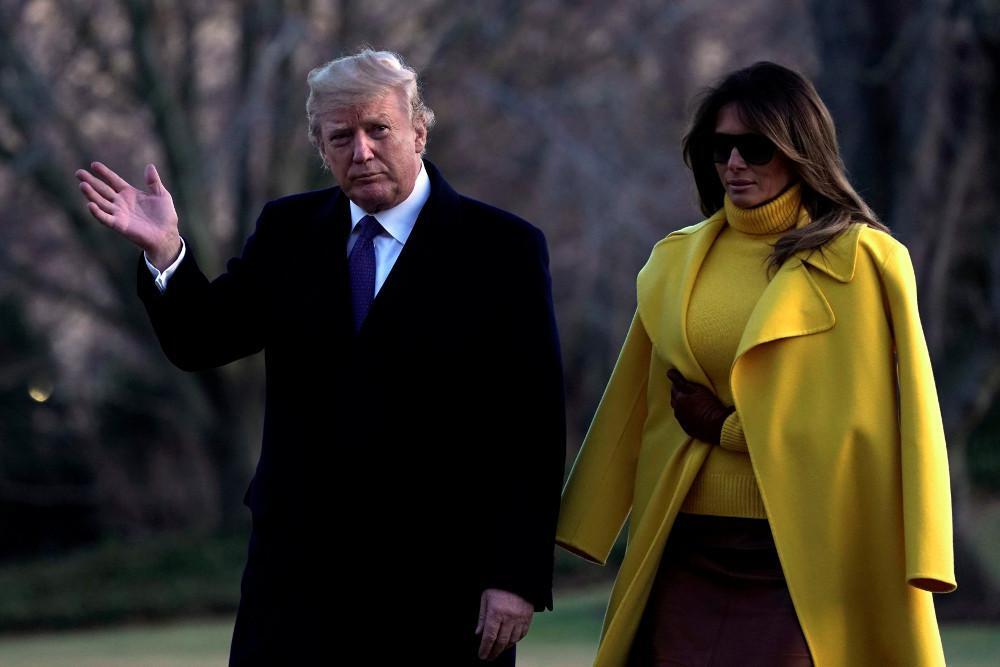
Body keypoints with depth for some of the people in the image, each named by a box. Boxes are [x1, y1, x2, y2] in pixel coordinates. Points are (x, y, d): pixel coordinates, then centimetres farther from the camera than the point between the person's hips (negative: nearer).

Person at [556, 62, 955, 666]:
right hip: (689, 555, 4)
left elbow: (868, 417, -5)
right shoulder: (676, 263, 13)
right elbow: (633, 411, 17)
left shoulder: (860, 262, -1)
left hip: (805, 558, -4)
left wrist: (726, 428, -3)